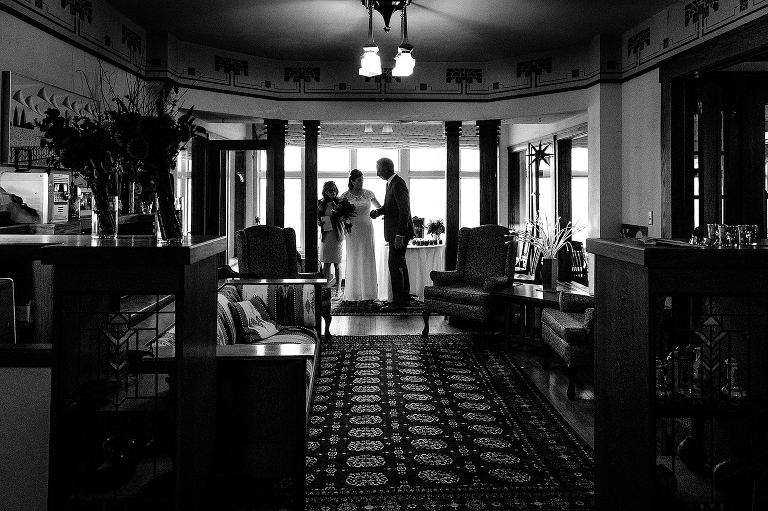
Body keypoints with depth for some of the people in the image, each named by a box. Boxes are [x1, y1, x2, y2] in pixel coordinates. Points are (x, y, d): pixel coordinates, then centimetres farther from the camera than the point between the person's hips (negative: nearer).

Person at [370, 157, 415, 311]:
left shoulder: (398, 184, -19)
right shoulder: (390, 183, 12)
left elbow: (405, 211, -24)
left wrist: (400, 235, -26)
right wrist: (378, 211, -1)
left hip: (400, 231, -11)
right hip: (395, 231, 11)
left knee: (394, 264, -9)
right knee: (399, 263, 16)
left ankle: (398, 301, -5)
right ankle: (405, 296, 26)